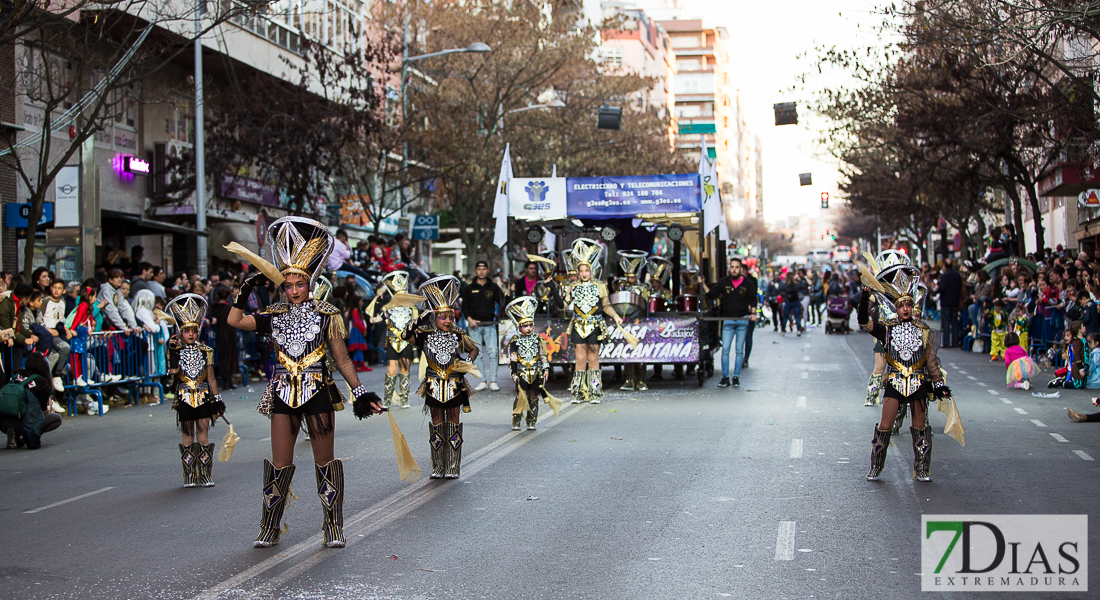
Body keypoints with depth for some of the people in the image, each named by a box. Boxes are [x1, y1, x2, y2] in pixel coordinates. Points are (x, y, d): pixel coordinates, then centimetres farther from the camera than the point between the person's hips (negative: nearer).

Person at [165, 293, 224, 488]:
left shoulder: (206, 351, 5)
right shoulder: (176, 351, 2)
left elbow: (210, 377, 7)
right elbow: (173, 371, -16)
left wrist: (217, 398, 5)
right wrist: (173, 351, -18)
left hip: (203, 397, 0)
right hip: (184, 397, 0)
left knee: (203, 434, -1)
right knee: (187, 435, 5)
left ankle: (205, 476, 4)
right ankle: (190, 477, 10)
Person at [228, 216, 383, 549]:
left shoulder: (326, 315, 1)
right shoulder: (275, 316, 8)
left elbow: (342, 360, 3)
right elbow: (235, 321, 0)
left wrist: (361, 394, -1)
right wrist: (246, 290, -5)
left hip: (318, 392, -2)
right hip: (284, 393, 2)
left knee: (325, 461, 3)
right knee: (280, 464, 4)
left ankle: (333, 528, 12)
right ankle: (269, 530, 15)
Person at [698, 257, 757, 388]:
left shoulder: (748, 283, 2)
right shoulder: (723, 282, 4)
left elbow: (752, 300, 5)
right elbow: (712, 295, 4)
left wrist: (753, 313, -11)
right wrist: (703, 284, -9)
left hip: (743, 319, 0)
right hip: (728, 320, 0)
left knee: (739, 350, 4)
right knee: (725, 349, -7)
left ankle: (736, 377, 10)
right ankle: (725, 377, 0)